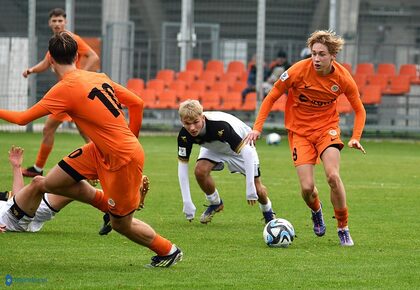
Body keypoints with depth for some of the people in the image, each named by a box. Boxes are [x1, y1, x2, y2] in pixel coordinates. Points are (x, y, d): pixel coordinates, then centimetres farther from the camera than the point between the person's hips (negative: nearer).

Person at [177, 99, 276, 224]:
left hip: (242, 145, -3)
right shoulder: (184, 135, -30)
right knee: (200, 171, -25)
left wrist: (250, 188, -45)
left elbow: (247, 152, -42)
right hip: (213, 148, 3)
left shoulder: (220, 126, -44)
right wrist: (187, 203, -24)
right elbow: (182, 165, -20)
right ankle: (215, 203, 4)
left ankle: (267, 210, 28)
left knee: (257, 189, -8)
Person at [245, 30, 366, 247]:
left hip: (327, 127, 0)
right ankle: (316, 211, 27)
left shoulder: (343, 78, -13)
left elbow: (359, 110, 3)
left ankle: (343, 228, -2)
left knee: (333, 176, -22)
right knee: (307, 188, -12)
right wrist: (257, 128, -12)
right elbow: (271, 98, -6)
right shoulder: (299, 70, -18)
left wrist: (355, 138, -11)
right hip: (299, 131, 0)